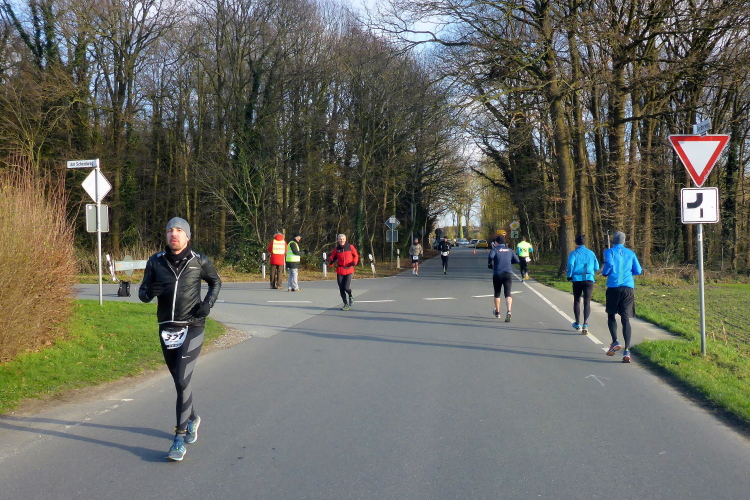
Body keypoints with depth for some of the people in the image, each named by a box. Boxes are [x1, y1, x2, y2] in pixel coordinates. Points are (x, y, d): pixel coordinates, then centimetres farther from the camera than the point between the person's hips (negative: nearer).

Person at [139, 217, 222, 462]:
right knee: (179, 380, 16)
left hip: (192, 328, -3)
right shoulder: (155, 262, 1)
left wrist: (208, 303, -4)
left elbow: (216, 281, 14)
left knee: (182, 380, -12)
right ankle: (192, 418, 41)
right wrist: (149, 291, -18)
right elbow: (142, 292, 6)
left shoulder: (200, 262, -3)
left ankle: (180, 437, -5)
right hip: (166, 329, 3)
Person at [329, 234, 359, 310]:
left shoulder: (350, 247, 1)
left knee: (346, 287, -15)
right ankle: (346, 304, 18)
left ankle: (351, 297, 19)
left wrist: (354, 262, -9)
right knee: (341, 289, 3)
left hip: (349, 270, -3)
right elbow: (332, 257, 10)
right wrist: (331, 262, -12)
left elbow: (356, 255, 8)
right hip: (340, 271, 3)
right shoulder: (336, 249, 4)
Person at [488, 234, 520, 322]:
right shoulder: (509, 250, 13)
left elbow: (490, 256, -21)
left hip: (497, 274, -2)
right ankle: (508, 311, -31)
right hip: (508, 274, 2)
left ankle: (497, 312, 31)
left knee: (497, 294, 17)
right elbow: (516, 260, 13)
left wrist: (490, 265, -4)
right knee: (508, 294, -7)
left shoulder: (495, 250, 0)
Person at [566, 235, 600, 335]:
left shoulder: (574, 253, -1)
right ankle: (585, 324, -18)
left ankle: (578, 324, 25)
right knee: (587, 302, -1)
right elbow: (596, 267, 10)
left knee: (577, 301, 15)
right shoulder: (591, 253, 8)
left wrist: (569, 275, -2)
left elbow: (570, 264, -16)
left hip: (577, 279, -1)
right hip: (589, 279, 1)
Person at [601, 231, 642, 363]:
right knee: (625, 319, 0)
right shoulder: (630, 253, 13)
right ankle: (627, 350, -11)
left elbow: (609, 264, -15)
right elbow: (638, 270, 12)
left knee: (611, 315, 16)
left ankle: (615, 342, -3)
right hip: (628, 288, 2)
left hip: (613, 287, -2)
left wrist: (604, 272, 5)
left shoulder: (609, 251, 4)